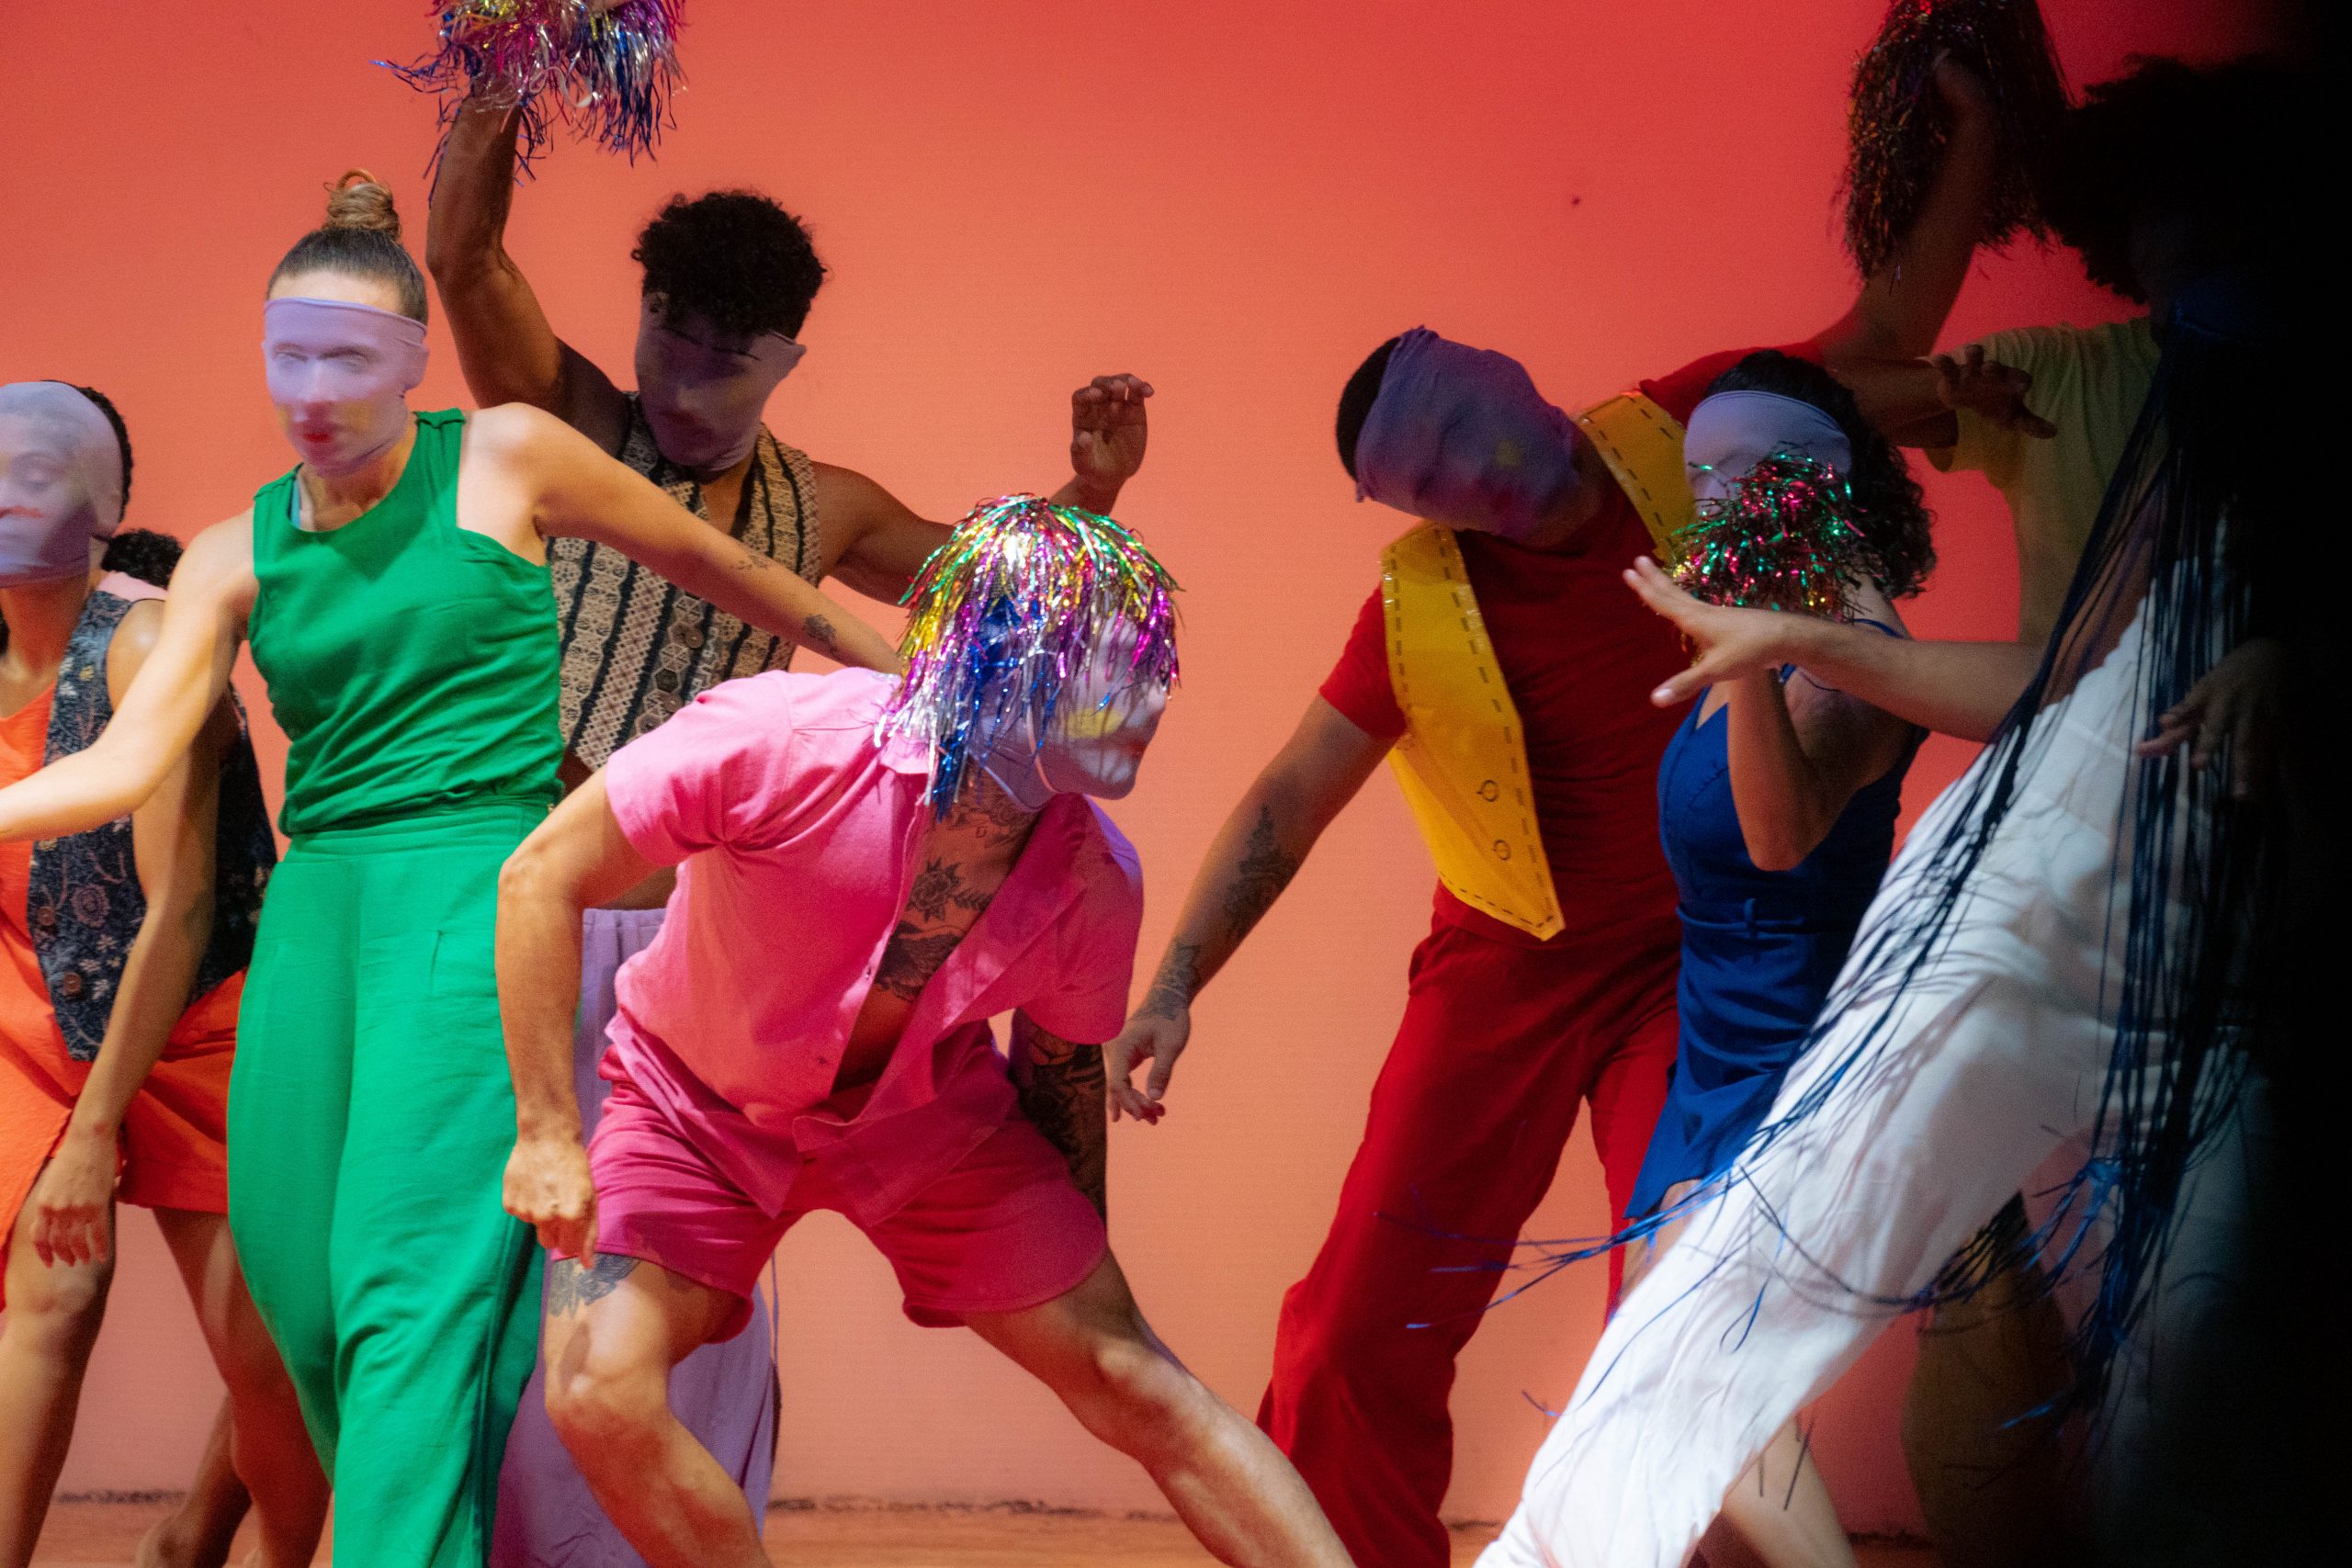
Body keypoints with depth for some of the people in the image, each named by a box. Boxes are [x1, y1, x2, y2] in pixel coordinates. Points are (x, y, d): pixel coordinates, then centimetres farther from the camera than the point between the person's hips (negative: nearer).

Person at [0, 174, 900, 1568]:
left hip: (473, 877, -5)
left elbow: (709, 559, 16)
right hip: (316, 902, 5)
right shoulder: (237, 557, 11)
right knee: (295, 1283, 1)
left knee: (412, 1275, -16)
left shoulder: (506, 461, 3)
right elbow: (128, 761, 2)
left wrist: (892, 662, 24)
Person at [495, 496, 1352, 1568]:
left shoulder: (1093, 884, -19)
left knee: (1134, 1381, -6)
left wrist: (1079, 1279, 12)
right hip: (697, 1105, -2)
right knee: (598, 1393, -22)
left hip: (927, 1116, 2)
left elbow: (1061, 1068, 2)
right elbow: (542, 877, -25)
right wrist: (548, 1136, -26)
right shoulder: (783, 744, -33)